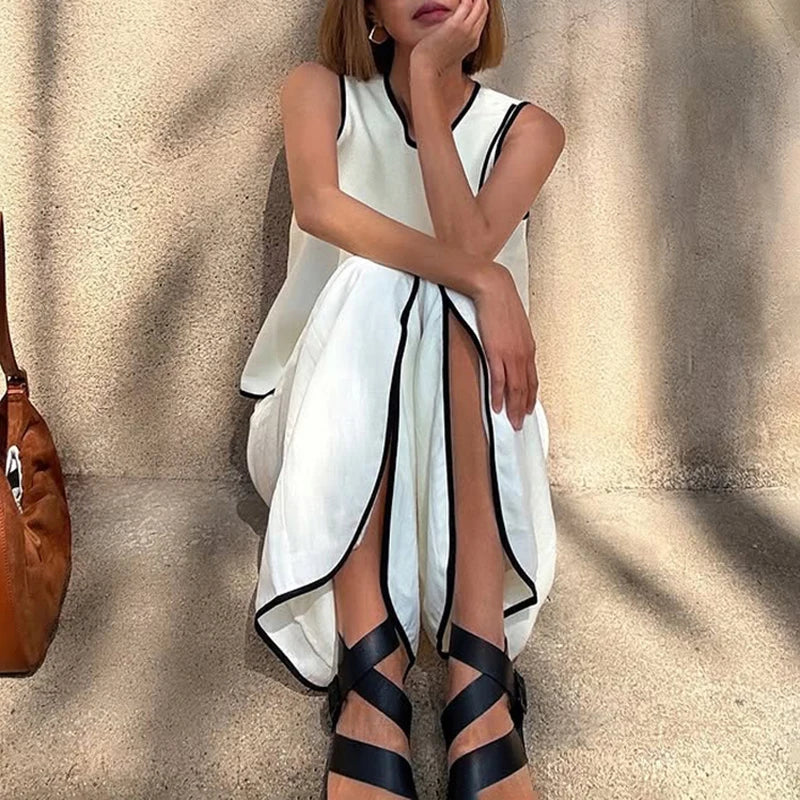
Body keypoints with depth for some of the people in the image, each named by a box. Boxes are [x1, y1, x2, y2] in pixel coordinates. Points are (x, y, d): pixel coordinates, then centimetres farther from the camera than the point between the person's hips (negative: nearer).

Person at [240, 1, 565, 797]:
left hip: (462, 428, 1)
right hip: (329, 420, 0)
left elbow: (469, 244, -17)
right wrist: (484, 281, -29)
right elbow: (318, 207, -21)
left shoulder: (525, 128, 4)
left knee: (458, 295, -29)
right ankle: (371, 677, -41)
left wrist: (428, 80, -14)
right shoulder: (320, 91, 3)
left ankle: (478, 675, -40)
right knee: (369, 288, -30)